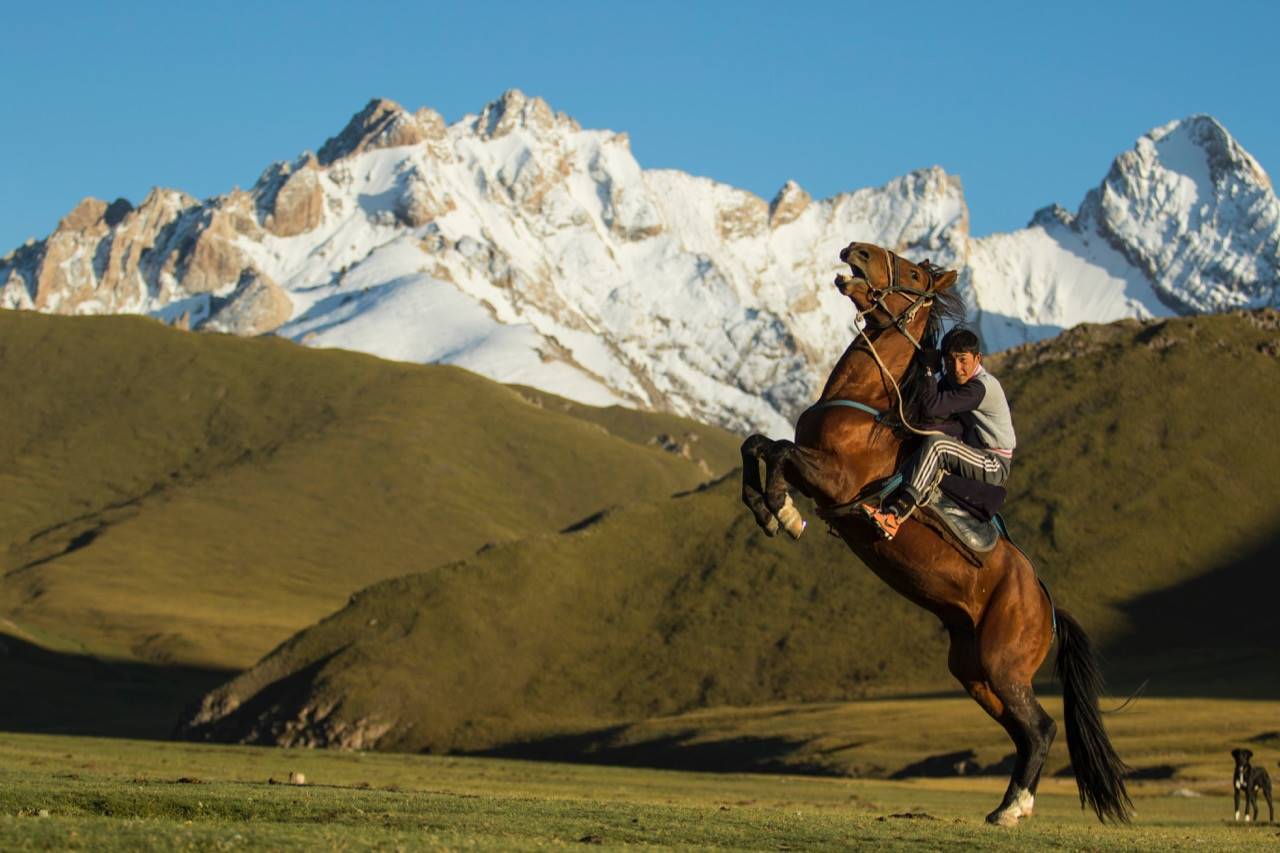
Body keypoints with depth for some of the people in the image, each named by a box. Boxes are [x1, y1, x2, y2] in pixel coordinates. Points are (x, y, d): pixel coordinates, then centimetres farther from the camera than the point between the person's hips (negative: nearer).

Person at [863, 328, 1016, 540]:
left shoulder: (980, 387, -21)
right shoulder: (953, 380, 8)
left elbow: (931, 408, -28)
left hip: (995, 468, -9)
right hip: (975, 455, 9)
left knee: (935, 443, -29)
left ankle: (896, 514, -42)